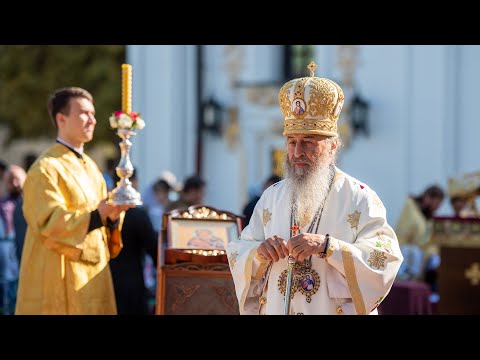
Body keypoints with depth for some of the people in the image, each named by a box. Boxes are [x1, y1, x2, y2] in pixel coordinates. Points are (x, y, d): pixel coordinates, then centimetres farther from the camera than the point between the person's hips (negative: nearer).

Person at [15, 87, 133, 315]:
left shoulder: (90, 167, 17)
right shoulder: (45, 168, -10)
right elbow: (49, 223, -19)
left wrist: (112, 216, -7)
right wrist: (97, 216, -30)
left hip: (93, 276, 8)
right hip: (61, 279, -8)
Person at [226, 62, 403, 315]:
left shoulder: (359, 199, -7)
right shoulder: (272, 197, 4)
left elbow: (386, 260, -17)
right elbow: (238, 255, 3)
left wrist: (327, 246, -26)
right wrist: (260, 253, -18)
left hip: (335, 310, -3)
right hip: (274, 308, 3)